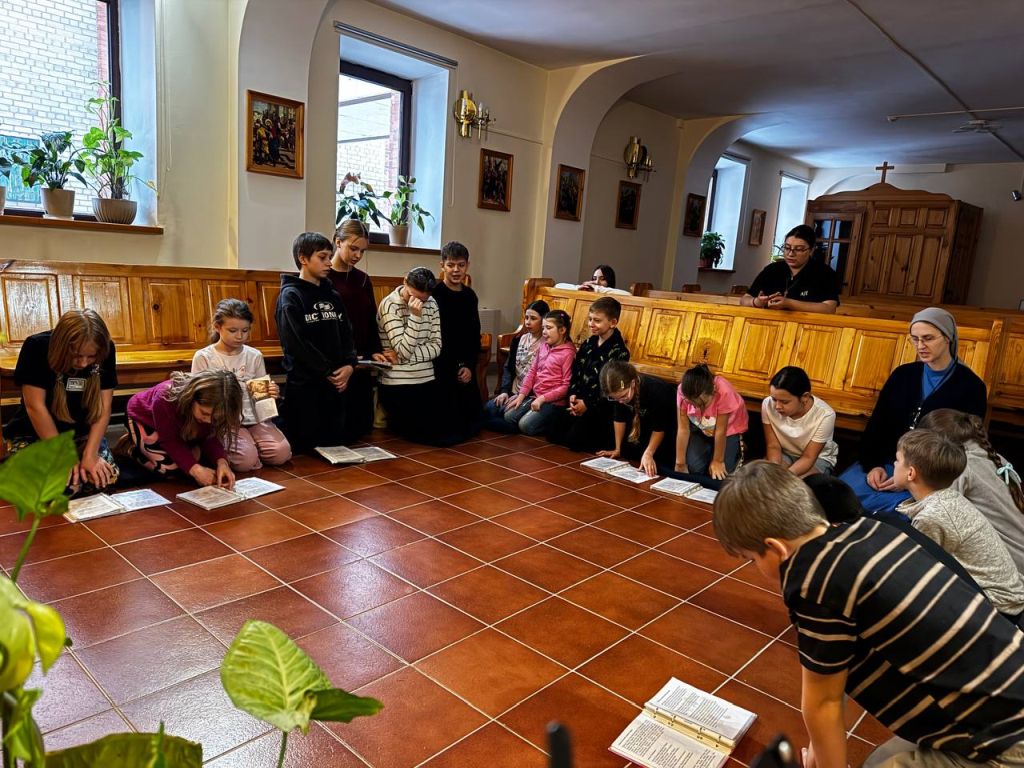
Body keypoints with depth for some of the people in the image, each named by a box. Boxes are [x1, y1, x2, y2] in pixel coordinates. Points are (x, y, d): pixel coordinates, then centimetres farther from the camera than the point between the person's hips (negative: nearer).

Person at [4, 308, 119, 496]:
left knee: (107, 476, -24)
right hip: (32, 434, -2)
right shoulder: (36, 347, -21)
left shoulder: (106, 351, -14)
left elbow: (104, 407, -12)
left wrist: (90, 454, -21)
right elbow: (35, 407, -20)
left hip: (82, 434, 2)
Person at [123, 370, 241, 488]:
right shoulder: (164, 399, -44)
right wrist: (194, 469, -41)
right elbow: (170, 440, -31)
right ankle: (134, 449, 6)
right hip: (144, 419, -4)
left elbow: (210, 437, -21)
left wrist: (222, 462, -40)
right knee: (169, 465, -23)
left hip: (178, 423, 5)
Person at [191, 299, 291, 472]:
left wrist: (271, 393, -10)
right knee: (246, 460, -28)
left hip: (254, 418, 3)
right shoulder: (203, 357, 0)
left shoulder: (255, 356, 9)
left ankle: (249, 445, 7)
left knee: (281, 453, -21)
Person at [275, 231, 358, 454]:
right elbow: (296, 343, -15)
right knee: (304, 449, 1)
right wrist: (328, 373, -14)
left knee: (336, 444, 11)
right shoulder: (290, 296, -6)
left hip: (337, 385, 6)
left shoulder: (333, 296, 13)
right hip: (304, 385, -6)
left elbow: (346, 334, 12)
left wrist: (349, 365, -7)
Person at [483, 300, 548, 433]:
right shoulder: (519, 340, 12)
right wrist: (505, 391, -3)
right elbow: (508, 368, 13)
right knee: (487, 410, -16)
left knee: (505, 414, -27)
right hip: (513, 391, 7)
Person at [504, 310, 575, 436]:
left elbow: (567, 386, -17)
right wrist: (521, 395, 2)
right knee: (508, 417, -2)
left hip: (554, 401, -8)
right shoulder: (543, 346, 8)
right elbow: (532, 371, 11)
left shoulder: (568, 353, -14)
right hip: (535, 395, 8)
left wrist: (543, 398, -18)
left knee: (525, 425, -19)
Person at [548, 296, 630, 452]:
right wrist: (573, 395, -5)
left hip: (601, 407, -7)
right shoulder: (588, 344, 9)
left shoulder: (619, 352, -13)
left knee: (574, 440, -18)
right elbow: (575, 372, 12)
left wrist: (587, 404, -18)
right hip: (579, 401, 7)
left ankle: (609, 443, 7)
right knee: (553, 433, -1)